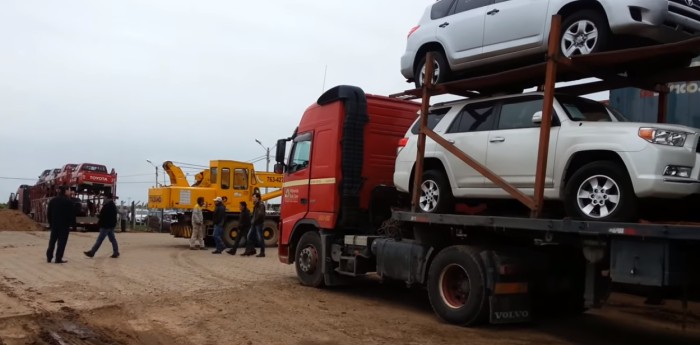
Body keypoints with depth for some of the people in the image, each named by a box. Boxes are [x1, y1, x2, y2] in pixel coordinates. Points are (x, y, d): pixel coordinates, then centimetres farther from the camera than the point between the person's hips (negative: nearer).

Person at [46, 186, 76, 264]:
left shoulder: (52, 200, 9)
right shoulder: (68, 201, -9)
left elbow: (49, 213, 12)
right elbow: (72, 214, -10)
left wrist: (50, 223, 19)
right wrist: (73, 224, -4)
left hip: (54, 224, 5)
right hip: (65, 224, -5)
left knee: (52, 241, 13)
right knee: (62, 242, -3)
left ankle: (49, 257, 15)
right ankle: (58, 259, -4)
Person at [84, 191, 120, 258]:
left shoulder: (107, 206, -19)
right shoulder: (113, 205, 13)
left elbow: (102, 215, -22)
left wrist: (98, 215, 0)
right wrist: (100, 215, 8)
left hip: (106, 225, -10)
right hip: (111, 225, 10)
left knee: (99, 240, -3)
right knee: (112, 239, 11)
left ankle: (91, 253, 3)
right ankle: (116, 253, 10)